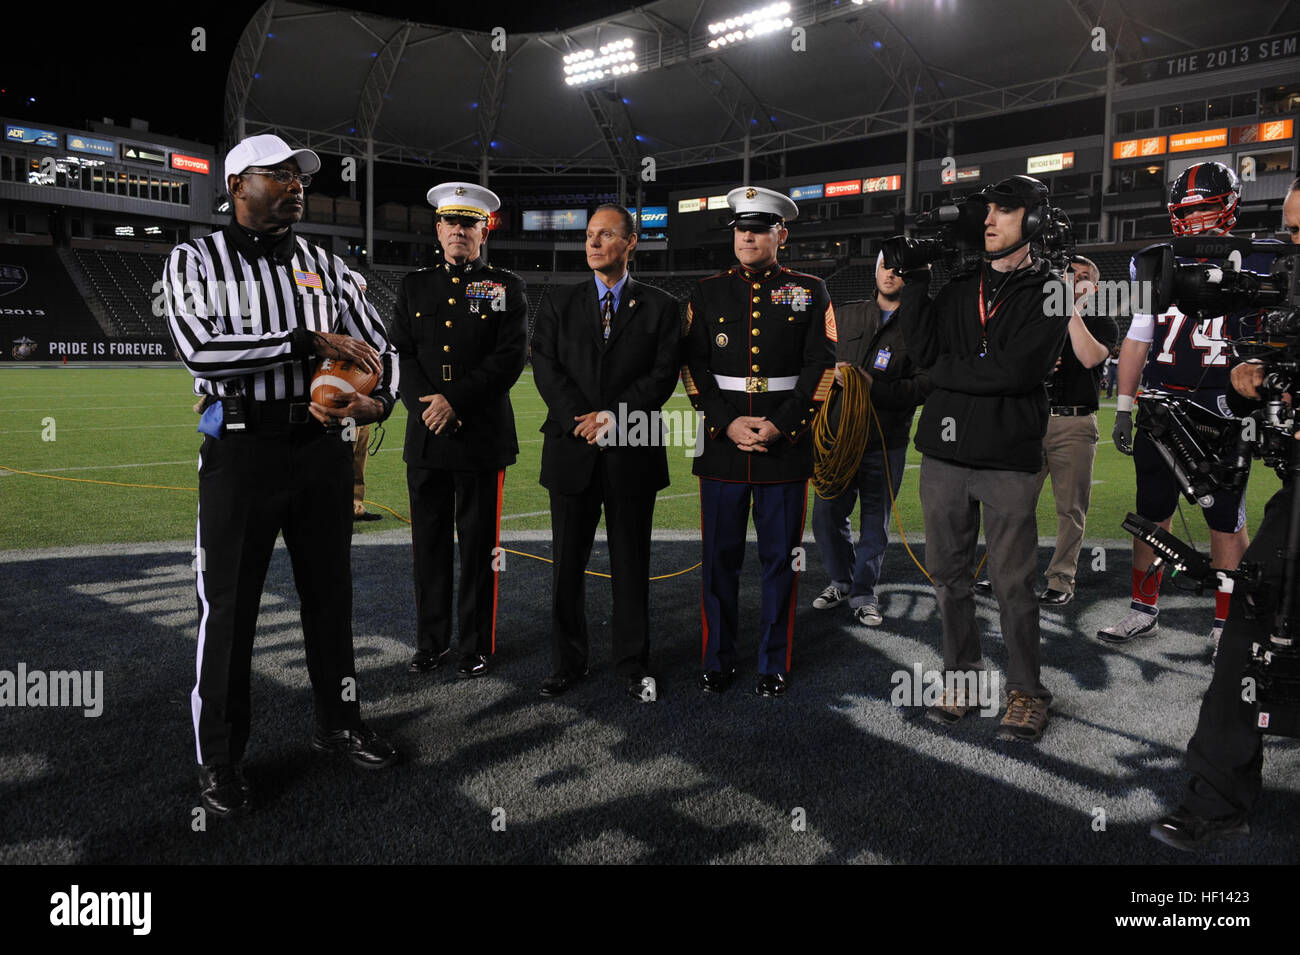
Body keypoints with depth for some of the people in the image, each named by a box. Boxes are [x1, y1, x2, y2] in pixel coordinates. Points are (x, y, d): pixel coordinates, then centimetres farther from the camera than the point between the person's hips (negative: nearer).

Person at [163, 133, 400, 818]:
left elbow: (378, 346, 8)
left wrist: (377, 401, -15)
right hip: (241, 453, -3)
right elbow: (199, 348, -18)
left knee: (329, 593, 14)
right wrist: (309, 341, -22)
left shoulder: (327, 267, 10)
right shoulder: (196, 260, 0)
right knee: (228, 607, 2)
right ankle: (218, 760, 19)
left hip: (323, 448, 4)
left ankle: (338, 722, 32)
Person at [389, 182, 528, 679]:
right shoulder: (414, 285, 13)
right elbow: (402, 354, 6)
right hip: (425, 438, 3)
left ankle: (477, 645, 16)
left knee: (479, 545, 3)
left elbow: (511, 357, -7)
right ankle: (432, 641, 23)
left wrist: (455, 401, -14)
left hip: (482, 437, -3)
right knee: (428, 543, 9)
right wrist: (428, 406, -11)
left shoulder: (506, 287, 4)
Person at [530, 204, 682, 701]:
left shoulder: (659, 306, 5)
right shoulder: (558, 303, 9)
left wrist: (613, 416, -14)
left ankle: (633, 664, 22)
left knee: (631, 564, 8)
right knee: (567, 564, 8)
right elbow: (545, 367, 0)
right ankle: (567, 662, 23)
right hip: (572, 452, 1)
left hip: (632, 453, -1)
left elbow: (664, 374, -3)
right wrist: (582, 420, -13)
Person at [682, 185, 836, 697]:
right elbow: (693, 366, 4)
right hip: (721, 444, 1)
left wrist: (778, 426, -12)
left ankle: (774, 664, 20)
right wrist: (727, 424, -9)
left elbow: (821, 368, -1)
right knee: (720, 557, 6)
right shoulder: (707, 291, 8)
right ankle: (718, 660, 21)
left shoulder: (810, 292, 5)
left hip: (786, 445, -1)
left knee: (781, 558, 6)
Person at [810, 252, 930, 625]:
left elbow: (925, 385, -11)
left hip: (886, 443, -3)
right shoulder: (845, 316, 11)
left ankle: (863, 593, 23)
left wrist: (876, 386, -21)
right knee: (827, 513, 8)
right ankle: (841, 581, 30)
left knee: (875, 521, 6)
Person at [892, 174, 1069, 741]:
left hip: (1008, 459, -4)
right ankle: (962, 678, 24)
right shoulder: (959, 287, 14)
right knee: (948, 573, 10)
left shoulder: (1049, 293, -1)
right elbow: (923, 351, -1)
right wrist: (912, 281, -5)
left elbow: (1015, 369, -15)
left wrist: (947, 371, -5)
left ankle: (1025, 691, 17)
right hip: (944, 454, 5)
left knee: (1012, 583, 2)